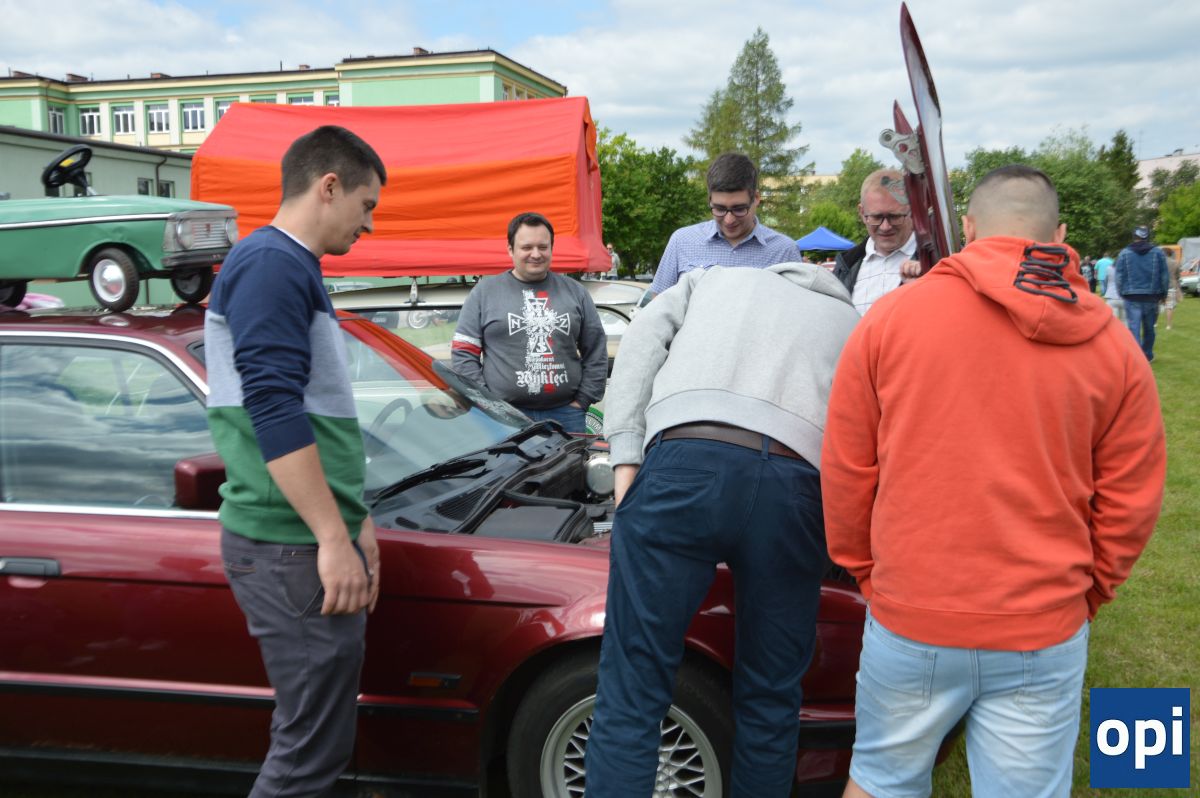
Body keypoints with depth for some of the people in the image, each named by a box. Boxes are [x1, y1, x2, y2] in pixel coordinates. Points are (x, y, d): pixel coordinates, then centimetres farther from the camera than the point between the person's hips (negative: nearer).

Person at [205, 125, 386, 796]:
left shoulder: (294, 268, 21)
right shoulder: (272, 264, -12)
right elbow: (274, 413, -21)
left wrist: (356, 524, 25)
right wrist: (334, 539, -21)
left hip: (309, 540, 10)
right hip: (292, 547, -10)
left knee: (318, 739, 17)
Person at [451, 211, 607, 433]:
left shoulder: (575, 292, 13)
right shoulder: (484, 292, 7)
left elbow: (596, 352, 15)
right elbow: (463, 355, 4)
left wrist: (582, 401, 5)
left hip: (565, 414, 2)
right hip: (504, 416, -2)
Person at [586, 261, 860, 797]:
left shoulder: (713, 279, 33)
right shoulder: (852, 322, 32)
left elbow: (643, 341, 14)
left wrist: (626, 461, 8)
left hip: (685, 462, -1)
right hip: (795, 484, 2)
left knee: (631, 692, 3)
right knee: (770, 699, 17)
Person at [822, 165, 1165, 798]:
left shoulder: (890, 317, -5)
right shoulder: (1112, 346, -1)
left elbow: (845, 471, -2)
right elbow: (1131, 505, 3)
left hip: (909, 625, -1)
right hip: (1045, 638, 1)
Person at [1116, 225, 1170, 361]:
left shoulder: (1124, 253, -1)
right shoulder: (1158, 253, 1)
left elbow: (1119, 277, -1)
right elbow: (1165, 276, 3)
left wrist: (1121, 293, 11)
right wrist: (1163, 293, 15)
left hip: (1131, 297, -2)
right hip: (1151, 296, 2)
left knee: (1134, 328, -4)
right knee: (1149, 327, 16)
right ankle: (1147, 354, 29)